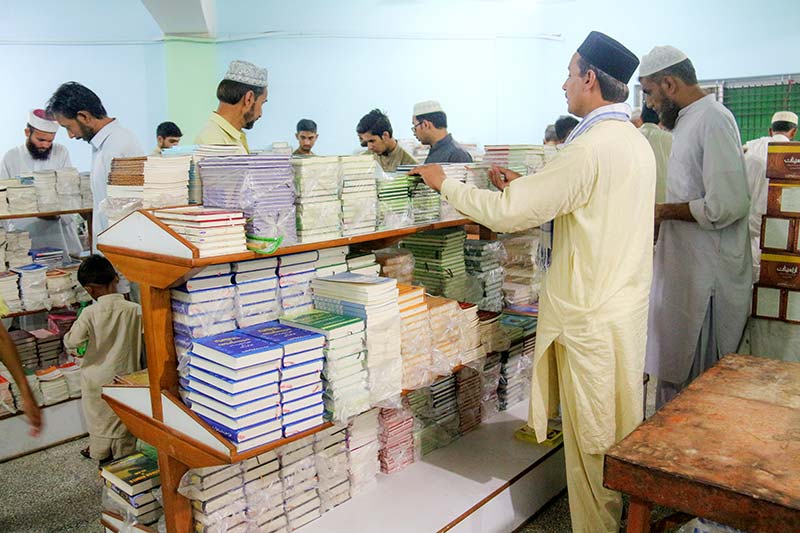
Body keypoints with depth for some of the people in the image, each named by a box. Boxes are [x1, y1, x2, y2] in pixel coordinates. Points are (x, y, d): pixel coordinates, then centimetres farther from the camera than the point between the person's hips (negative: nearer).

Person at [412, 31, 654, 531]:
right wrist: (526, 186, 14)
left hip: (591, 318, -10)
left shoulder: (590, 147, -21)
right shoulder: (637, 141, 9)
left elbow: (506, 213, -22)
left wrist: (444, 182, -8)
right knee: (623, 432, 22)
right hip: (626, 302, 10)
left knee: (592, 440, 6)